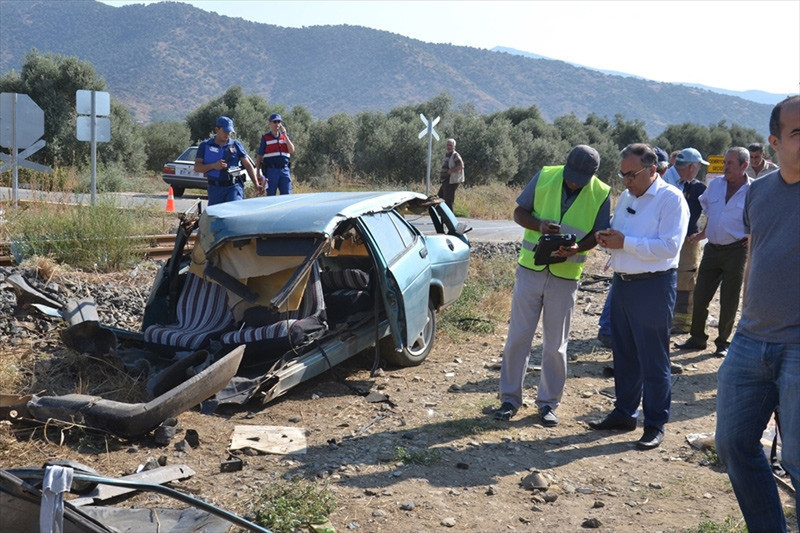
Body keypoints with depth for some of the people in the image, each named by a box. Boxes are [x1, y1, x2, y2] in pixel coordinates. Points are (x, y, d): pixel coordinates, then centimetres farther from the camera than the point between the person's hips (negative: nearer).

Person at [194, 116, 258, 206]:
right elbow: (197, 167, 2)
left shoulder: (236, 145, 8)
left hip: (234, 186, -1)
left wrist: (256, 184, -1)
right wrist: (213, 166, -15)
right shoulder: (205, 145, 7)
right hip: (215, 188, 2)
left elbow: (248, 165, 9)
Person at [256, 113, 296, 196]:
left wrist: (285, 135, -5)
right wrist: (258, 171, -4)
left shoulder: (285, 136, 14)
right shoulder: (265, 138, 5)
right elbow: (259, 156, 4)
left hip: (284, 170, 3)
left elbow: (292, 150, -1)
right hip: (271, 170, -3)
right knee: (270, 196, 0)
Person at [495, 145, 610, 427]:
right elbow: (519, 212, 1)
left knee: (555, 345, 8)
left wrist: (577, 248, -21)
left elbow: (597, 234, 0)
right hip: (530, 269, 1)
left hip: (565, 276, 0)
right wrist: (540, 226, -19)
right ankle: (510, 398, 17)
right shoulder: (544, 177, -4)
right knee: (518, 337, 4)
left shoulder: (601, 194, -5)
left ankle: (548, 403, 22)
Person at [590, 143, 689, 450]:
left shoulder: (671, 199, -12)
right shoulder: (625, 197, 12)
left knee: (653, 360, 1)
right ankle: (624, 413, 29)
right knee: (624, 354, 16)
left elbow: (669, 246, -22)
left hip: (653, 288, -8)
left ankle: (655, 424, 12)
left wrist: (625, 243, -21)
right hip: (622, 283, 8)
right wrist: (606, 238, -4)